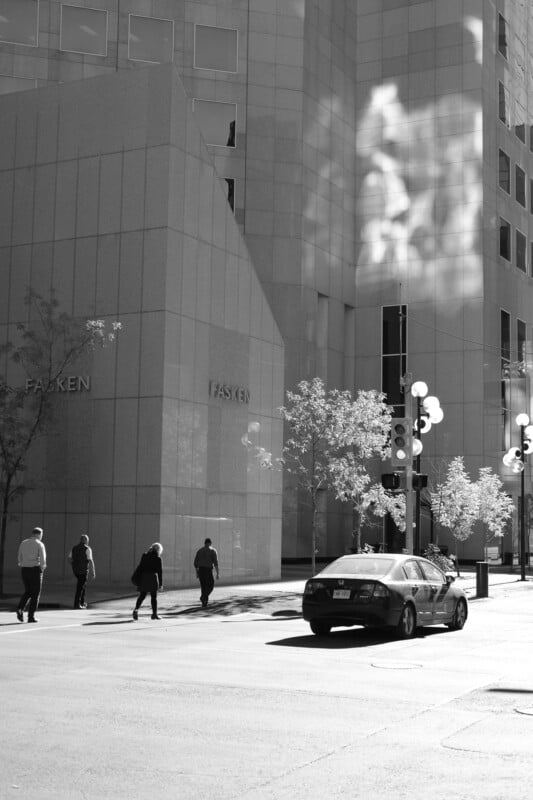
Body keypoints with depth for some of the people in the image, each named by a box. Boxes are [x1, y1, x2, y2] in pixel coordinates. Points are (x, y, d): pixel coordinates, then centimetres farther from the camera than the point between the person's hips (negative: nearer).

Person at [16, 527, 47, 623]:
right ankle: (31, 616, 3)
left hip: (24, 569, 5)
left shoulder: (23, 543, 9)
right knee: (35, 594, 6)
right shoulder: (40, 544, -7)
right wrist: (42, 567, 6)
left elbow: (19, 559, 13)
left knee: (28, 592, 19)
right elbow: (43, 560, -14)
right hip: (35, 570, -5)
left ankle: (20, 608, -4)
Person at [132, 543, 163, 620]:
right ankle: (154, 613, 8)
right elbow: (160, 572, -3)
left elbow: (140, 568, 5)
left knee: (142, 596, 9)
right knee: (154, 597, 7)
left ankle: (136, 609, -11)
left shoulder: (144, 556, 6)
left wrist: (138, 579, 9)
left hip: (143, 577, 3)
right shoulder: (158, 559, -3)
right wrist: (160, 584, 1)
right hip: (152, 578, -3)